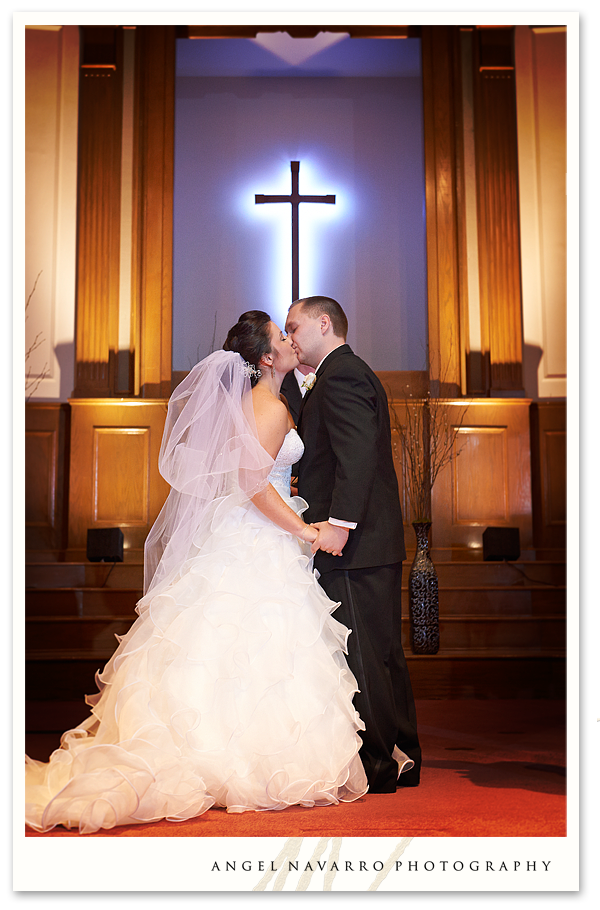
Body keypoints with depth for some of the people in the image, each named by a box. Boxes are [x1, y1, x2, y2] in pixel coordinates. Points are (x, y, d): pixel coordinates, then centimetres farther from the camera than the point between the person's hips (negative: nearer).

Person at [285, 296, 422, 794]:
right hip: (378, 542, 11)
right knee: (384, 654, 14)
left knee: (361, 658, -4)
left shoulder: (340, 374, -10)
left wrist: (339, 523, -27)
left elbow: (358, 453, -22)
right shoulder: (355, 372, 22)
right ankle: (403, 759, 23)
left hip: (354, 546, -11)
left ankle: (377, 765, 5)